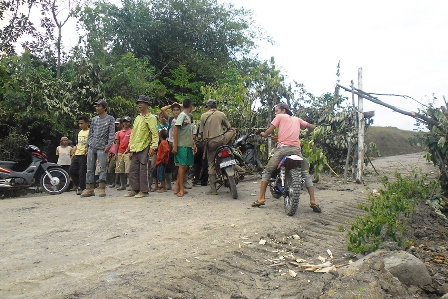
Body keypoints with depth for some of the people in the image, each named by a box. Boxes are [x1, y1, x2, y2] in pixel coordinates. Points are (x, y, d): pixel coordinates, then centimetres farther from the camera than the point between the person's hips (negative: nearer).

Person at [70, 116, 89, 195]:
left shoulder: (89, 132, -5)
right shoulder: (80, 132, 21)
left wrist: (87, 148, -33)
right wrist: (73, 153, 21)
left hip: (84, 155, -8)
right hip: (77, 155, 8)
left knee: (82, 172, -5)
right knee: (72, 170, 5)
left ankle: (81, 188, 3)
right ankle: (77, 184, 20)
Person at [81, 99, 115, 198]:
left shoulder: (110, 119, 3)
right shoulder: (94, 119, 17)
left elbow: (111, 133, -5)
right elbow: (90, 133, 19)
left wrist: (108, 145, -15)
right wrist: (88, 145, 12)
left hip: (102, 147, -5)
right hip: (91, 147, 5)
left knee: (102, 168, -7)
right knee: (90, 168, 4)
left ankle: (101, 189, -2)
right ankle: (89, 189, 9)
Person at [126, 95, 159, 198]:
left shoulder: (151, 118, -4)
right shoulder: (137, 118, 19)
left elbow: (155, 134, -11)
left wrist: (153, 147, -19)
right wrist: (130, 146, 16)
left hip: (144, 148, -8)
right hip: (135, 148, 8)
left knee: (143, 169, -4)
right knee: (133, 169, 8)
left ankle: (144, 191, 4)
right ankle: (135, 189, 18)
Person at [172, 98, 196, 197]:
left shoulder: (188, 117, 19)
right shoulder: (182, 115, -8)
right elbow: (176, 130, -14)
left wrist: (193, 143, 20)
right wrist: (175, 145, -18)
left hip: (188, 145, 9)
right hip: (182, 146, -9)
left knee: (186, 166, 9)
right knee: (182, 166, -6)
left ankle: (177, 188, 14)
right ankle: (181, 189, -1)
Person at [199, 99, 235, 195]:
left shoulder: (203, 116, 8)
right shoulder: (221, 114, 6)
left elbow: (201, 132, 8)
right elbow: (229, 127, 13)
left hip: (210, 143, 2)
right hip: (221, 139, -1)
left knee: (211, 165, 9)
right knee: (233, 131, 22)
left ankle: (213, 189, 8)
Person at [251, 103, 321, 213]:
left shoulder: (280, 117, 14)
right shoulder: (297, 119, 26)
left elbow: (269, 131, 7)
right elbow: (311, 127, 25)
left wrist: (263, 134, 28)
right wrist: (305, 135, 43)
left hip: (283, 147, -3)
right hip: (296, 149, 4)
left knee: (266, 172, 6)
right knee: (306, 174, 12)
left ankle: (261, 198, 0)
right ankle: (313, 201, 0)